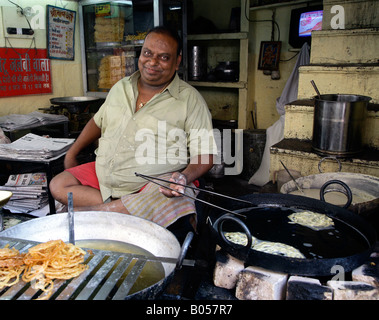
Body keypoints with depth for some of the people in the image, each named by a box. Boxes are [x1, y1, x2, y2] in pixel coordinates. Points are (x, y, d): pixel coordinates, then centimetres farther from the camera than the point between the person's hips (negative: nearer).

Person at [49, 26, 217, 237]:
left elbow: (205, 155, -9)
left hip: (155, 184, -5)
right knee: (58, 185, -8)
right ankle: (122, 208, -20)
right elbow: (98, 121, 26)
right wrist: (72, 154, 18)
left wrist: (185, 176, -29)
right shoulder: (121, 88, 11)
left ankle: (86, 211, -19)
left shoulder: (190, 100, -6)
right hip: (104, 175, 5)